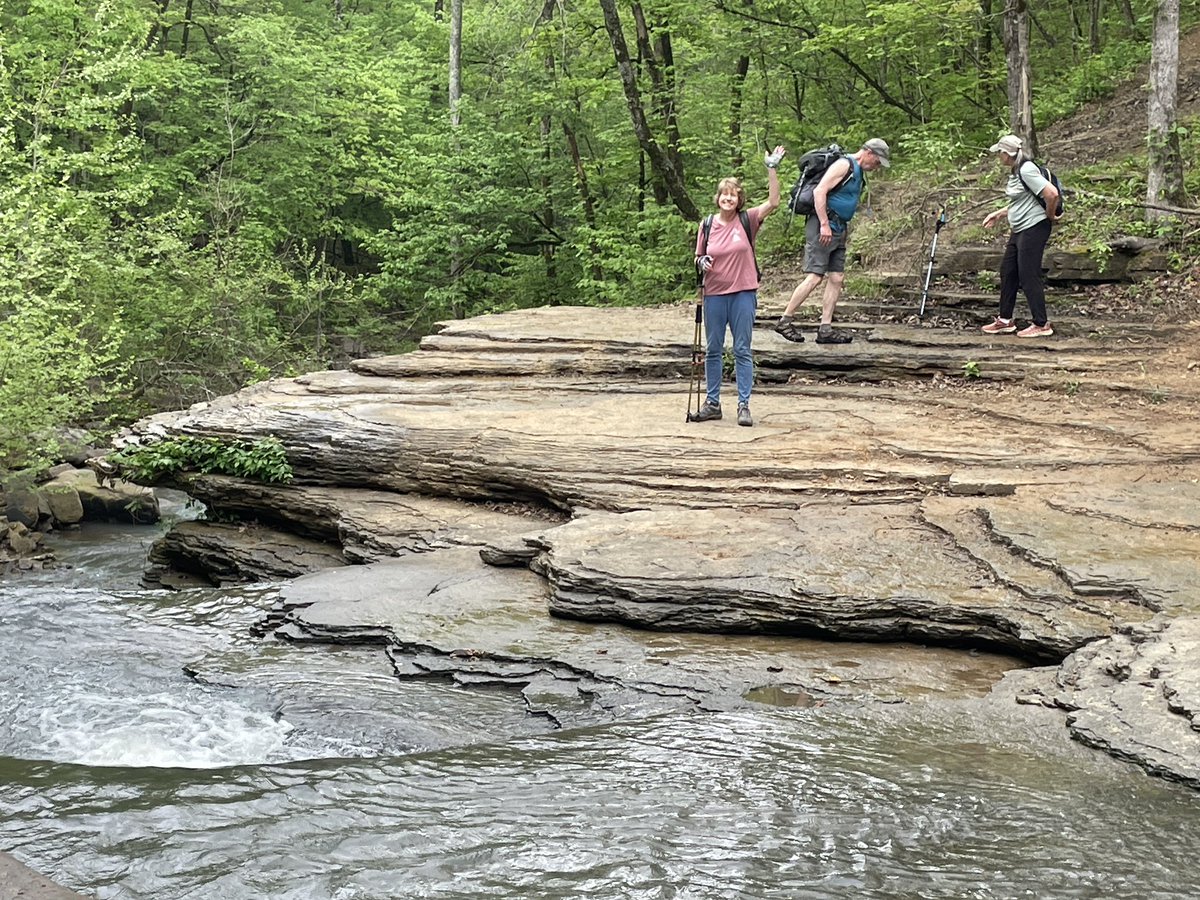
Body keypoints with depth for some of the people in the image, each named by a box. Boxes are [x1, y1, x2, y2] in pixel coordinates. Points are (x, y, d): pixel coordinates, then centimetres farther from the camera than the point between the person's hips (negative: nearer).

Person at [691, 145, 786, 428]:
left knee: (742, 351, 1)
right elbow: (699, 257, 13)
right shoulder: (707, 225, 4)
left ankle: (744, 405, 4)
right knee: (713, 350, 8)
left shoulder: (747, 220, -2)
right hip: (714, 294, 2)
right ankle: (712, 403, 18)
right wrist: (701, 262, -10)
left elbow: (773, 202, -14)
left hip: (743, 293, -2)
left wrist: (772, 169, -20)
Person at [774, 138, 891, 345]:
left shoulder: (858, 173, 20)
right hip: (823, 228, -10)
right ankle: (784, 321, -7)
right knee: (815, 277, -13)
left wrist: (845, 229, 19)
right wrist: (825, 224, -22)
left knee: (837, 279, 5)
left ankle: (825, 329, 5)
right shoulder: (844, 165, -10)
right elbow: (819, 191, -19)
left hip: (838, 230, 10)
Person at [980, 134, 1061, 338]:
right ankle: (1005, 320, 23)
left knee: (1029, 276, -6)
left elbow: (1052, 194, -27)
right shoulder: (1014, 171, 12)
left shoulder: (1026, 170, -19)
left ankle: (1041, 325, 2)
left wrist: (1049, 215, -12)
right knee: (1007, 273, 14)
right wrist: (999, 214, 21)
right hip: (1019, 230, 10)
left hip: (1033, 228, -10)